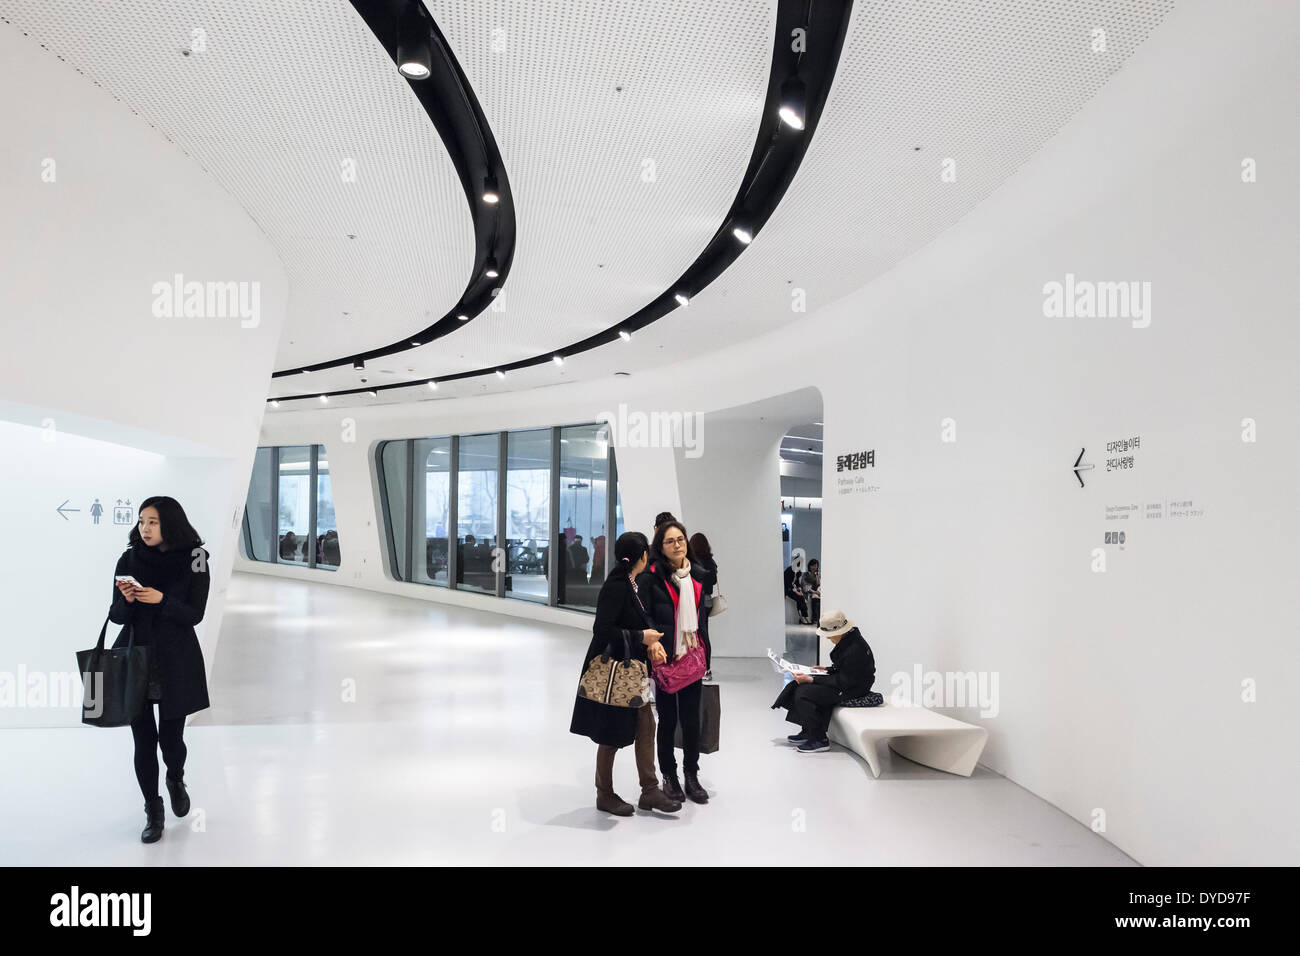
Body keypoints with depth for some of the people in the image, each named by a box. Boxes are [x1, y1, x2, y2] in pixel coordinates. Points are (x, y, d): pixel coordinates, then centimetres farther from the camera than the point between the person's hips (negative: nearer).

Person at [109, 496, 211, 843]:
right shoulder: (129, 560, 2)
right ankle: (153, 812, 20)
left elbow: (194, 614, -6)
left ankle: (176, 780, 36)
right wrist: (127, 601, -17)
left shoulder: (193, 560, -4)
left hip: (175, 660, -2)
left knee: (171, 737, 2)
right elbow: (116, 615, 4)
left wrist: (161, 599, -21)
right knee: (144, 739, 3)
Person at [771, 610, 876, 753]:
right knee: (799, 685, 7)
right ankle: (808, 731, 15)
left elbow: (843, 681, -24)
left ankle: (819, 740, -5)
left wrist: (812, 680, -23)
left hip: (853, 689, -10)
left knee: (803, 693, -16)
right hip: (847, 680, 11)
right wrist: (827, 670, 8)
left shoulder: (854, 650, -29)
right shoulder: (847, 639, 2)